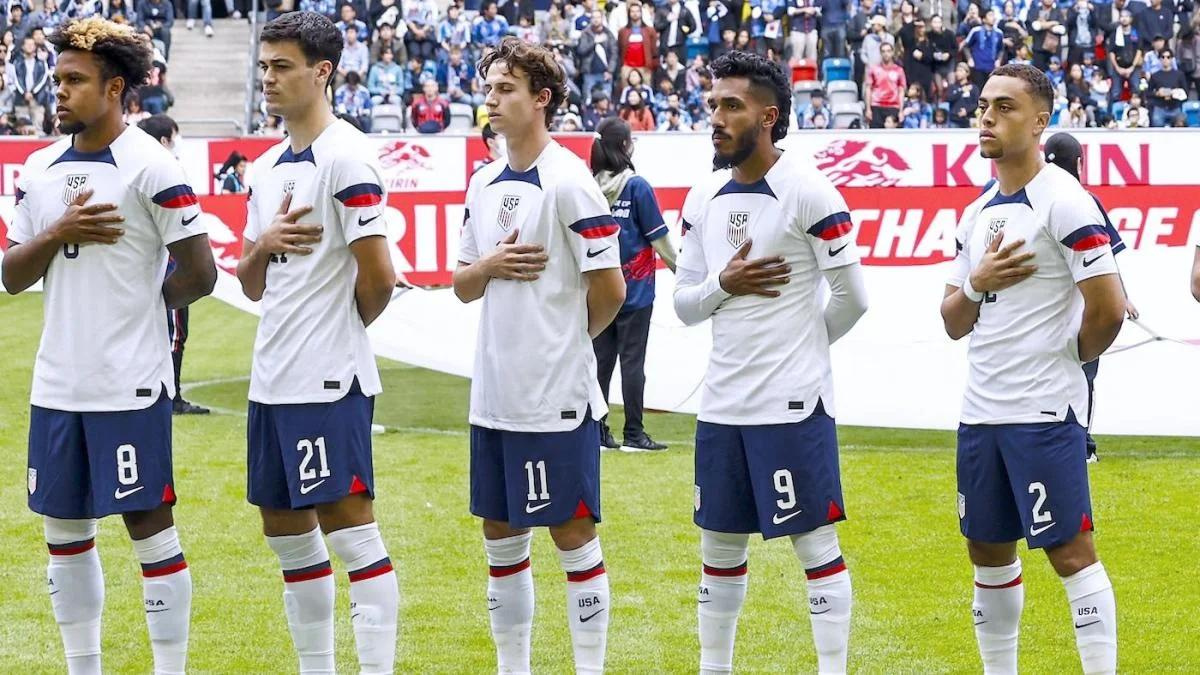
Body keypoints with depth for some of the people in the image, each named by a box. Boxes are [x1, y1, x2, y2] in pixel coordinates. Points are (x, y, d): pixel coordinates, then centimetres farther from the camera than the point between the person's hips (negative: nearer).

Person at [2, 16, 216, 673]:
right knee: (64, 530, 11)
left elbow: (198, 274, -10)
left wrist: (135, 300, 4)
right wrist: (57, 234, -10)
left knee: (150, 527, -2)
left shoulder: (151, 168, -10)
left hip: (130, 384, -7)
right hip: (56, 384, 7)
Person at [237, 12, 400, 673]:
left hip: (329, 381, -9)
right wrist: (262, 244, -4)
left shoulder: (346, 158, -12)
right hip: (272, 377, 9)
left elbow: (378, 276, -16)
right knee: (285, 530, 13)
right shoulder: (266, 167, 15)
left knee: (350, 527, -8)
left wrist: (344, 323, 2)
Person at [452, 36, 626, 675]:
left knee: (573, 534, -1)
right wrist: (488, 267, -7)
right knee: (500, 536, 12)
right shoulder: (483, 184, 11)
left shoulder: (568, 180, -12)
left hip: (556, 397, -8)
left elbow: (609, 290, -11)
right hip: (493, 397, 8)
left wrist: (564, 338, 5)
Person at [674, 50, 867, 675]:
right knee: (720, 545, 13)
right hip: (721, 404, 7)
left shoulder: (808, 191, -11)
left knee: (816, 542, -1)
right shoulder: (704, 197, 9)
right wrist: (723, 283, -9)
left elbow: (851, 298, -8)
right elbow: (684, 305, 11)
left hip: (792, 402, -7)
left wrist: (803, 343, 7)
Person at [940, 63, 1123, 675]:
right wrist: (976, 284, -6)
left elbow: (1108, 308, -17)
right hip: (981, 411, 8)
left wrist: (1065, 360, -1)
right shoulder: (977, 214, 13)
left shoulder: (1063, 202, -12)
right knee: (988, 551, 14)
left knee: (1070, 552, -7)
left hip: (1045, 414, -8)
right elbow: (954, 323, 14)